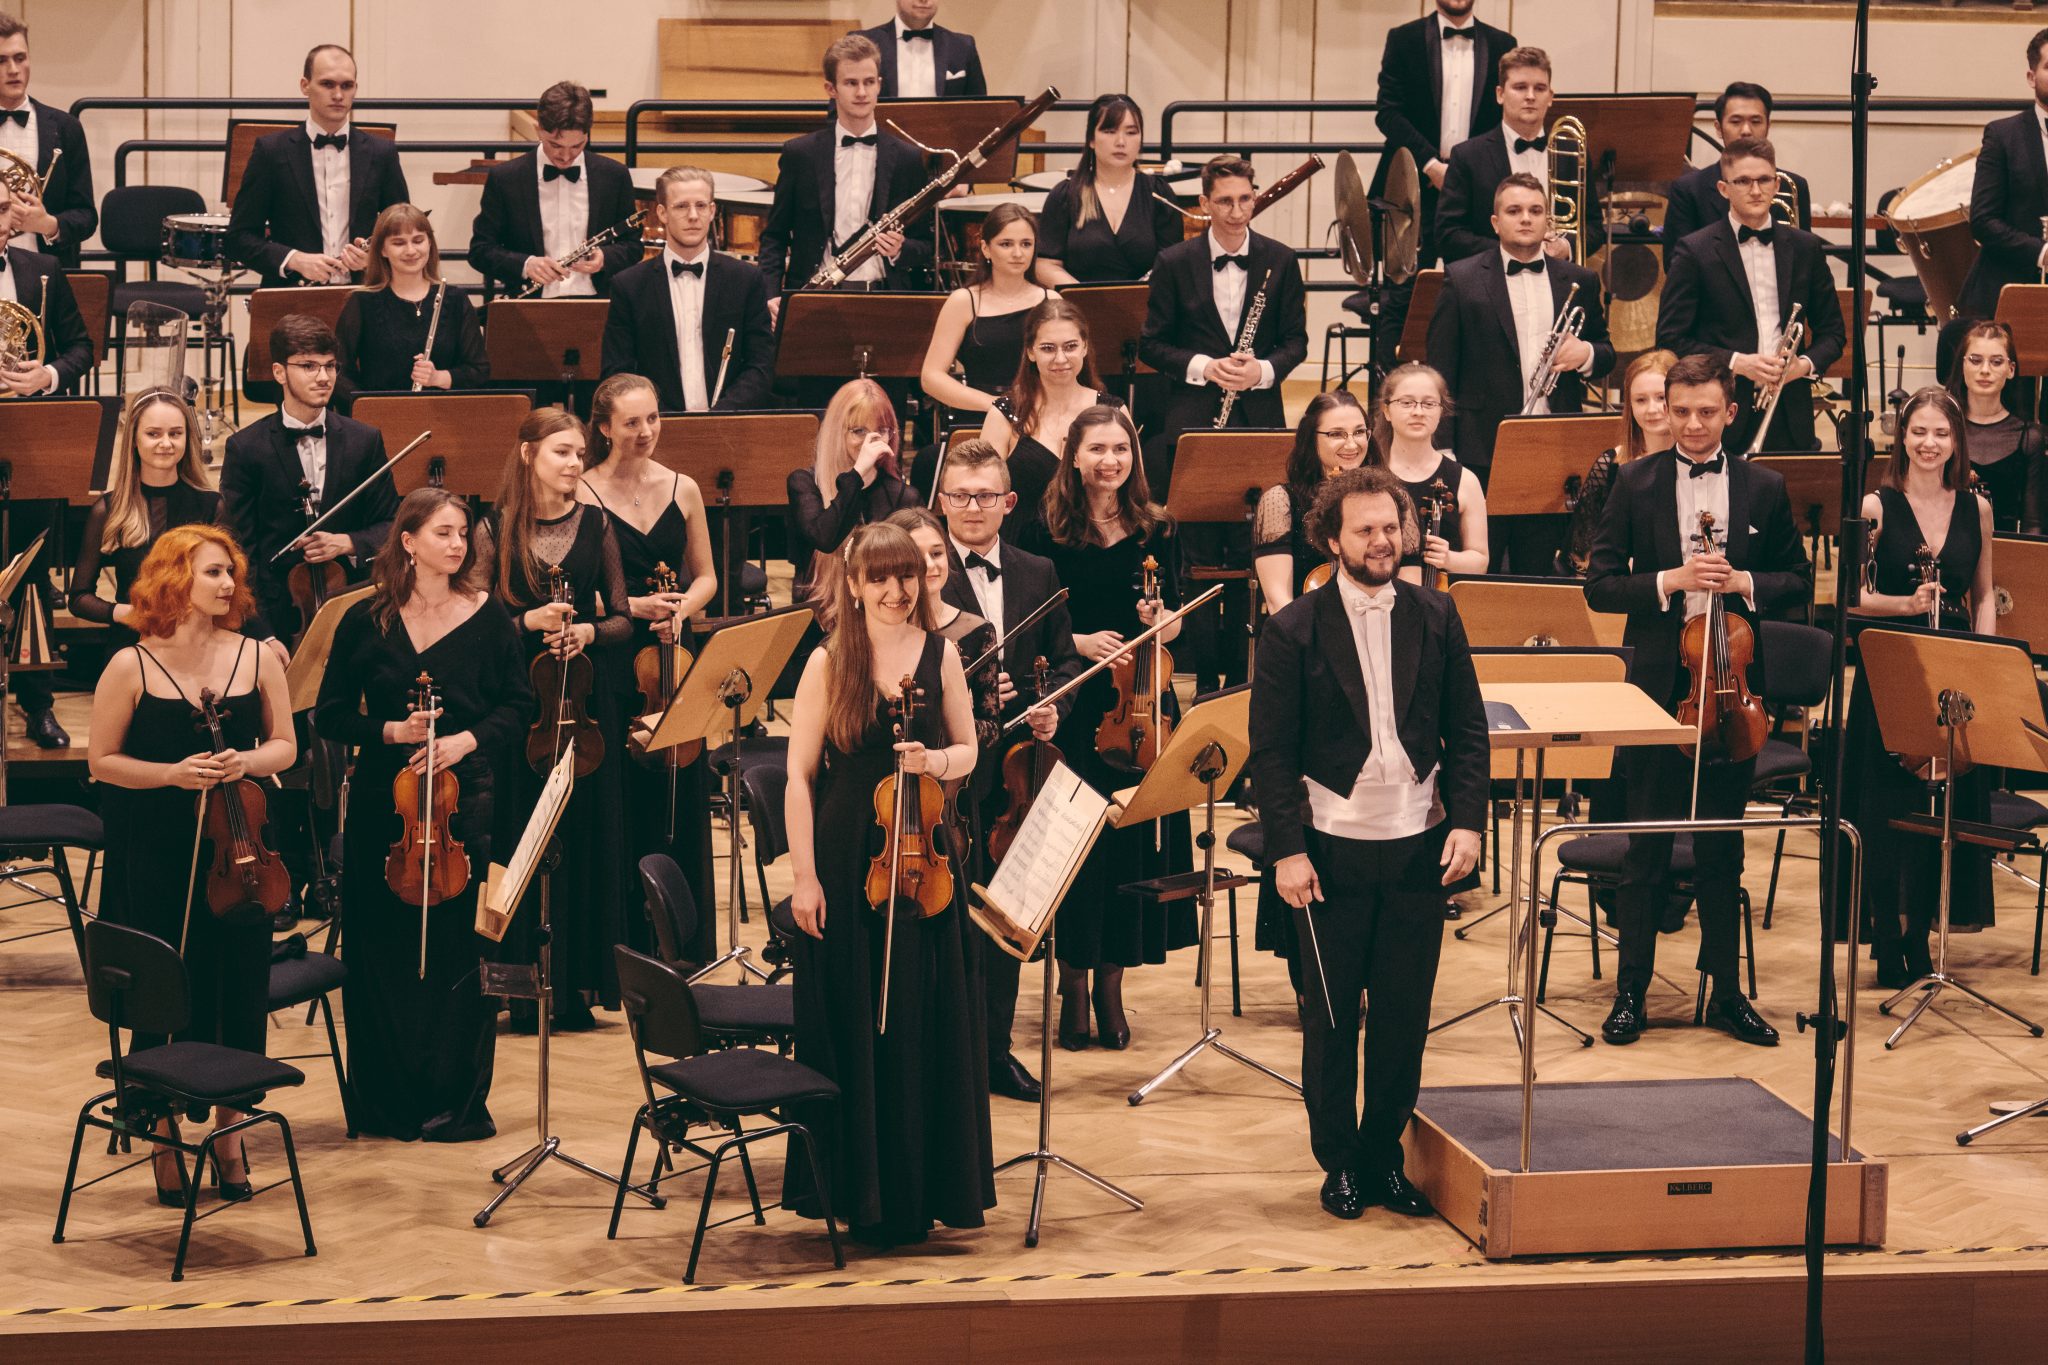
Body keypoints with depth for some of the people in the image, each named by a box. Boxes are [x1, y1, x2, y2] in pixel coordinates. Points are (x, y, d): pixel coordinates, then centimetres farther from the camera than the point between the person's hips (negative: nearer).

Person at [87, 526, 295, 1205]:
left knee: (239, 991, 4)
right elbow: (102, 761, -1)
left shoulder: (257, 659, 2)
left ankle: (229, 1130, 22)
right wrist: (171, 774, -17)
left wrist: (247, 761, -12)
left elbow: (284, 746, 9)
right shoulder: (131, 668, -5)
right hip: (155, 861, -2)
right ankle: (165, 1138, 17)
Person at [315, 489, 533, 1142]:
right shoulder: (367, 622, 2)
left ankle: (458, 1101, 9)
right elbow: (329, 715, 4)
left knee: (462, 953, -1)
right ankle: (386, 1101, 13)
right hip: (382, 806, 1)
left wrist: (470, 739, -12)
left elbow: (518, 705, 5)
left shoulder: (488, 616, 2)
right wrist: (390, 731, -12)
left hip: (467, 801, -1)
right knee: (383, 957, 3)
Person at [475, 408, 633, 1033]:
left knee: (586, 835, 3)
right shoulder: (495, 530, 0)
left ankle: (577, 987, 11)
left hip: (587, 698, 2)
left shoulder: (596, 525, 6)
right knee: (522, 837, -1)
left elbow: (622, 619, 8)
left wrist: (588, 631, -11)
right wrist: (528, 622, -16)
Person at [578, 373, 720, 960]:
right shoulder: (582, 493, -5)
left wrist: (680, 609, -8)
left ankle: (686, 950, 15)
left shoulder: (682, 490, 6)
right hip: (608, 665, -3)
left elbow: (705, 578, 12)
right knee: (620, 814, 0)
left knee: (682, 811, 5)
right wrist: (631, 606, -18)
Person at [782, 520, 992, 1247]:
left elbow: (967, 752, 11)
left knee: (925, 1019, 5)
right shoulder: (828, 662, -2)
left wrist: (933, 762, -13)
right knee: (850, 1021, 3)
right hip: (846, 859, -2)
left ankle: (921, 1188, 17)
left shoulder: (941, 655, 5)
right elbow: (800, 774, -4)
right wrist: (804, 875, -9)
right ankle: (858, 1185, 14)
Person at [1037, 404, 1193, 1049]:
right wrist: (1079, 641, -18)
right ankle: (1074, 985, 11)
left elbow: (1173, 620, 8)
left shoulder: (1155, 527, 4)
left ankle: (1111, 984, 18)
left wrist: (1158, 621, -14)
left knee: (1136, 841, 4)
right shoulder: (1050, 530, -2)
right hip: (1073, 706, -2)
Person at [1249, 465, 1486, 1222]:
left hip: (1418, 847, 2)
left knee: (1404, 1013, 6)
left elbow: (1468, 730, 6)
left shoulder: (1436, 618, 3)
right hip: (1332, 848, -2)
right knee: (1330, 1014, 6)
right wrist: (1286, 849, -11)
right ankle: (1338, 1161, 18)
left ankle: (1385, 1155, 19)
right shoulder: (1294, 630, -5)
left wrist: (1467, 820, -5)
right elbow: (1271, 752, -5)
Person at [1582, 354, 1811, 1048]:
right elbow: (1599, 585, -3)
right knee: (1647, 846, 4)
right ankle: (1631, 990, 13)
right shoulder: (1635, 483, -1)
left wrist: (1744, 584, -11)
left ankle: (1726, 992, 19)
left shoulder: (1765, 488, 3)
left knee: (1723, 846, 10)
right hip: (1658, 684, -1)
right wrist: (1670, 580, -17)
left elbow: (1798, 580, 9)